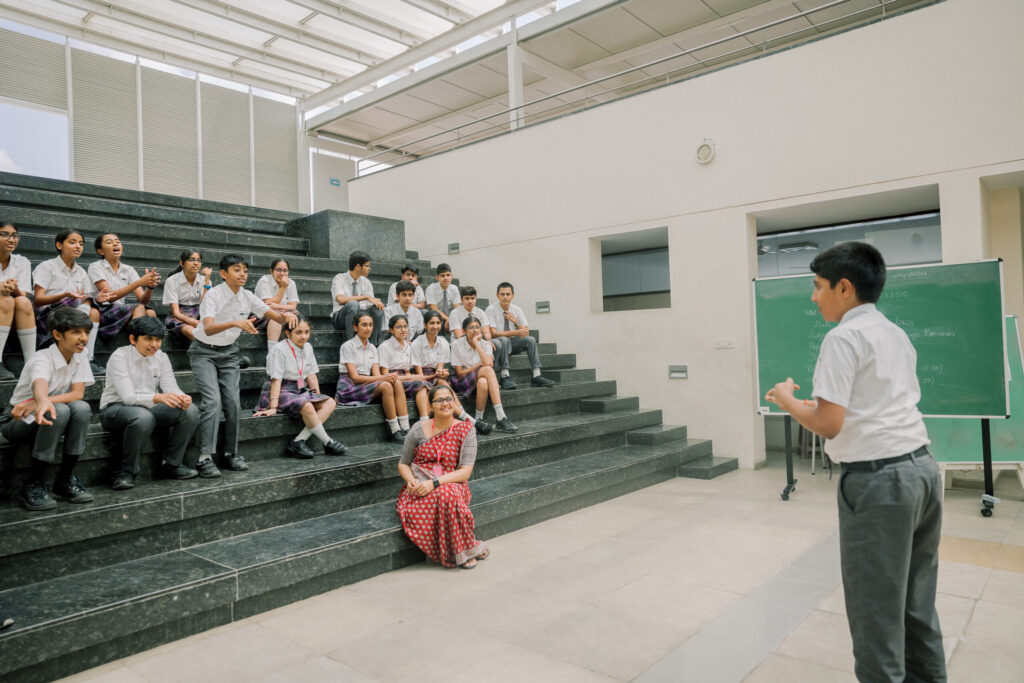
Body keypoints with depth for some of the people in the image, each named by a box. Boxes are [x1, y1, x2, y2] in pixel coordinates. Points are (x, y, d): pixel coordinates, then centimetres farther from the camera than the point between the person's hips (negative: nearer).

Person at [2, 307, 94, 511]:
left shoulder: (80, 356, -6)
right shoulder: (42, 359, -23)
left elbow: (78, 393, -17)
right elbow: (40, 384, -47)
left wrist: (39, 402, -33)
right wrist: (43, 402, -70)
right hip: (17, 421, -5)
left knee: (81, 408, -26)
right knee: (58, 411, -35)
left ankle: (65, 479, -13)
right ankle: (33, 485, -23)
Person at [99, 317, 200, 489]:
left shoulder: (161, 357, 2)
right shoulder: (119, 357, -15)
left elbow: (171, 388, -6)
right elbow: (128, 397, -26)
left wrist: (182, 398, -31)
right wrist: (158, 398, -44)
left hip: (148, 408, 6)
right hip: (115, 410, -6)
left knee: (190, 411, -17)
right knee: (143, 416, -39)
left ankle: (171, 464, -3)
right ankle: (125, 472, -20)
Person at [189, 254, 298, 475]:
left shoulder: (247, 297, -5)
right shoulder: (213, 295, -20)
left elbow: (276, 318, -4)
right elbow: (208, 328, -36)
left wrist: (286, 316, -27)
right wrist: (235, 323, -53)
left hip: (228, 352, 5)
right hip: (204, 352, -5)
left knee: (232, 401, -4)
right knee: (213, 400, -19)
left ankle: (231, 453, 9)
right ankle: (204, 458, -17)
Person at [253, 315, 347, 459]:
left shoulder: (307, 347, 9)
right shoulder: (279, 350, -12)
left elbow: (311, 375, 11)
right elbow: (276, 380, -17)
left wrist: (318, 397, 2)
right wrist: (273, 407, -24)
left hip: (301, 390, 8)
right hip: (283, 392, -8)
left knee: (330, 403, -14)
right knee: (307, 406, -34)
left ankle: (298, 441, -25)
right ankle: (328, 444, -18)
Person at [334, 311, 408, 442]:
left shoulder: (372, 348, 14)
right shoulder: (348, 346, -6)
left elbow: (376, 374, 3)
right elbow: (354, 377, -15)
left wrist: (389, 377, -22)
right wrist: (383, 378, -24)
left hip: (367, 385, 6)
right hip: (349, 389, -6)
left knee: (397, 383, -22)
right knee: (385, 386, -31)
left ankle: (405, 430, -28)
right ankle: (395, 432, -28)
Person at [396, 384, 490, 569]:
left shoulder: (465, 430, 0)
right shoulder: (419, 430, 4)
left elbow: (465, 471, -8)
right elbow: (403, 464, 12)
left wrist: (435, 482, -21)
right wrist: (411, 480, -11)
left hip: (451, 485, -2)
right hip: (419, 488, 2)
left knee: (446, 495, -38)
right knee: (409, 511, -32)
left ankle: (464, 550, -15)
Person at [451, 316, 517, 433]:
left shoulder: (485, 344, 3)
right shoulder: (457, 344, -4)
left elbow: (488, 362, -19)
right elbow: (460, 373, -7)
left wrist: (476, 342, -15)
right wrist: (479, 366, -12)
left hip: (482, 379, 3)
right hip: (464, 382, -2)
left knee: (483, 383, -37)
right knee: (487, 370, -33)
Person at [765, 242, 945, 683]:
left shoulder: (844, 338, -13)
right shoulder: (897, 335, 14)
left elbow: (828, 424, -18)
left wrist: (788, 400, -1)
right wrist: (820, 400, 18)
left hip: (878, 480, -9)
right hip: (922, 467, 9)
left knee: (877, 611, 3)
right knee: (917, 604, 21)